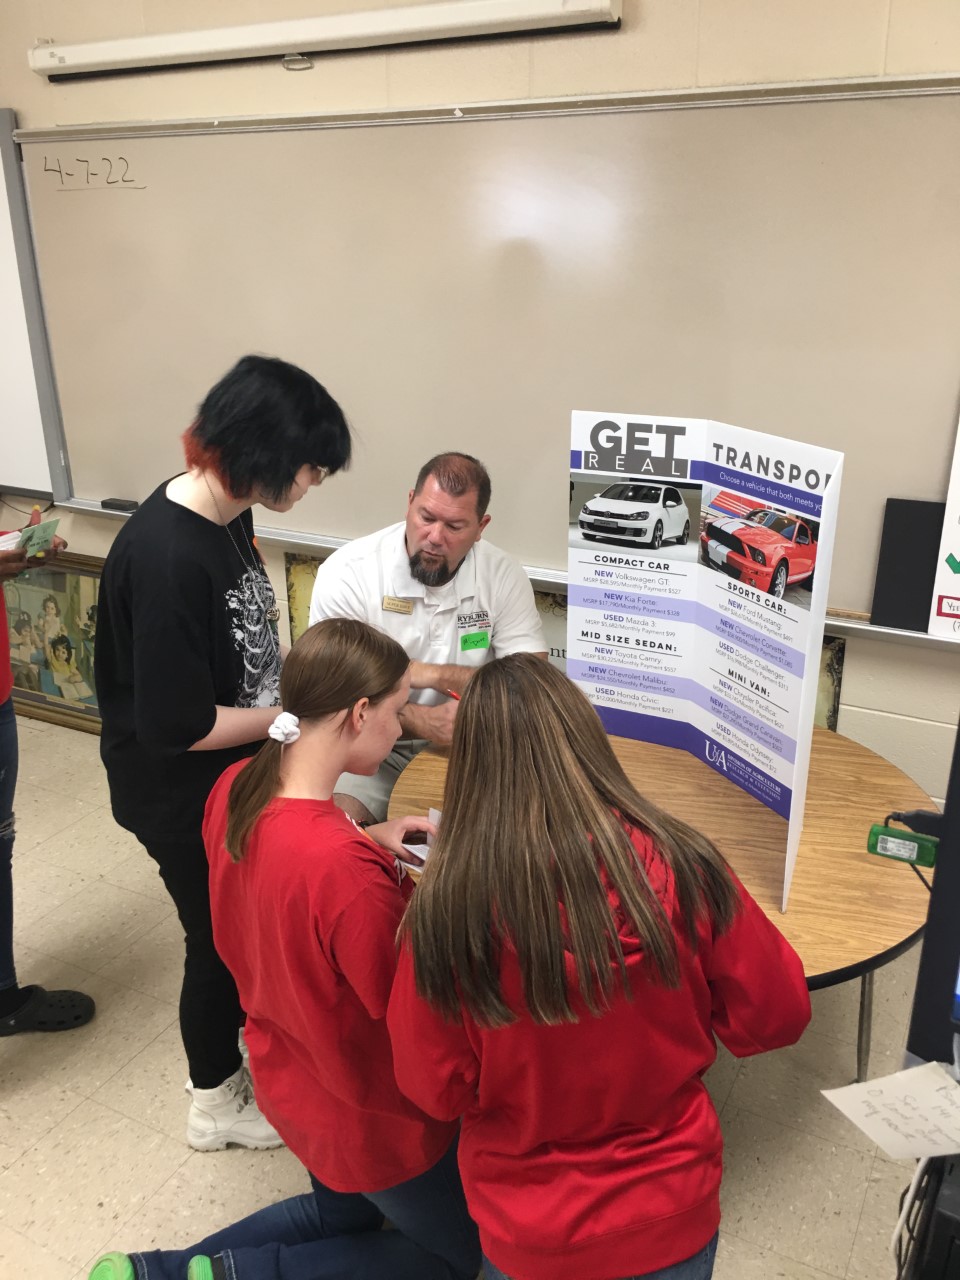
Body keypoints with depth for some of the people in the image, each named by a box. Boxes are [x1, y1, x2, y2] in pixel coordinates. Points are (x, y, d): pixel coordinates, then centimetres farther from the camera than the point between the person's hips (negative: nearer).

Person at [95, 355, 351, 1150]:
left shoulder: (227, 515, -5)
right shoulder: (166, 558, -33)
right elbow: (177, 727, -29)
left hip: (239, 773, 8)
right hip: (184, 796, -8)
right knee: (220, 937, 14)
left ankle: (238, 1046, 53)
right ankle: (216, 1105, 41)